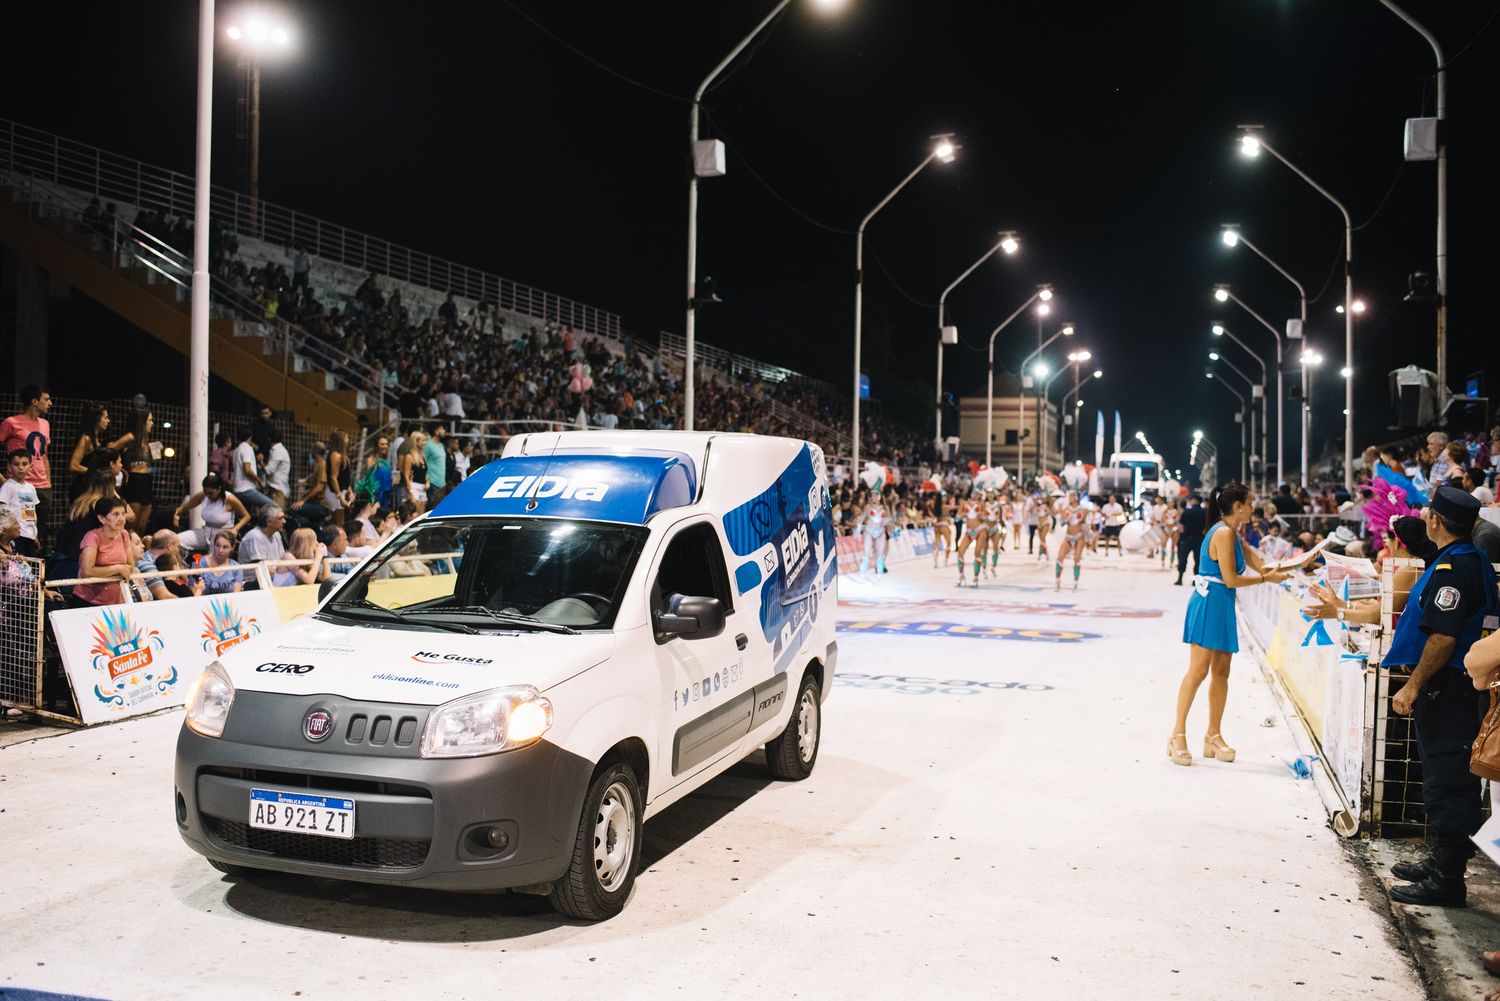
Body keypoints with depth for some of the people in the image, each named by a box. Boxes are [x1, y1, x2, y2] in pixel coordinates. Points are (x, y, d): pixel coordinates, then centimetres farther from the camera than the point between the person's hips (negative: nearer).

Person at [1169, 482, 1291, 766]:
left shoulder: (1232, 533, 17)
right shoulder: (1223, 533, -13)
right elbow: (1231, 579, -15)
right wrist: (1265, 578, -6)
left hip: (1222, 607, 10)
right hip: (1209, 604, -10)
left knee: (1221, 672, 9)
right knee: (1198, 670, -10)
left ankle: (1214, 736, 14)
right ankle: (1178, 735, -7)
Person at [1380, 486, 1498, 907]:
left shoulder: (1450, 568, -20)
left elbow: (1443, 638, -24)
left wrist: (1413, 687, -19)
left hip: (1445, 692, -10)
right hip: (1463, 687, 10)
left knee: (1446, 781, -5)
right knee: (1448, 779, 17)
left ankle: (1446, 878, 1)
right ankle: (1443, 860, 27)